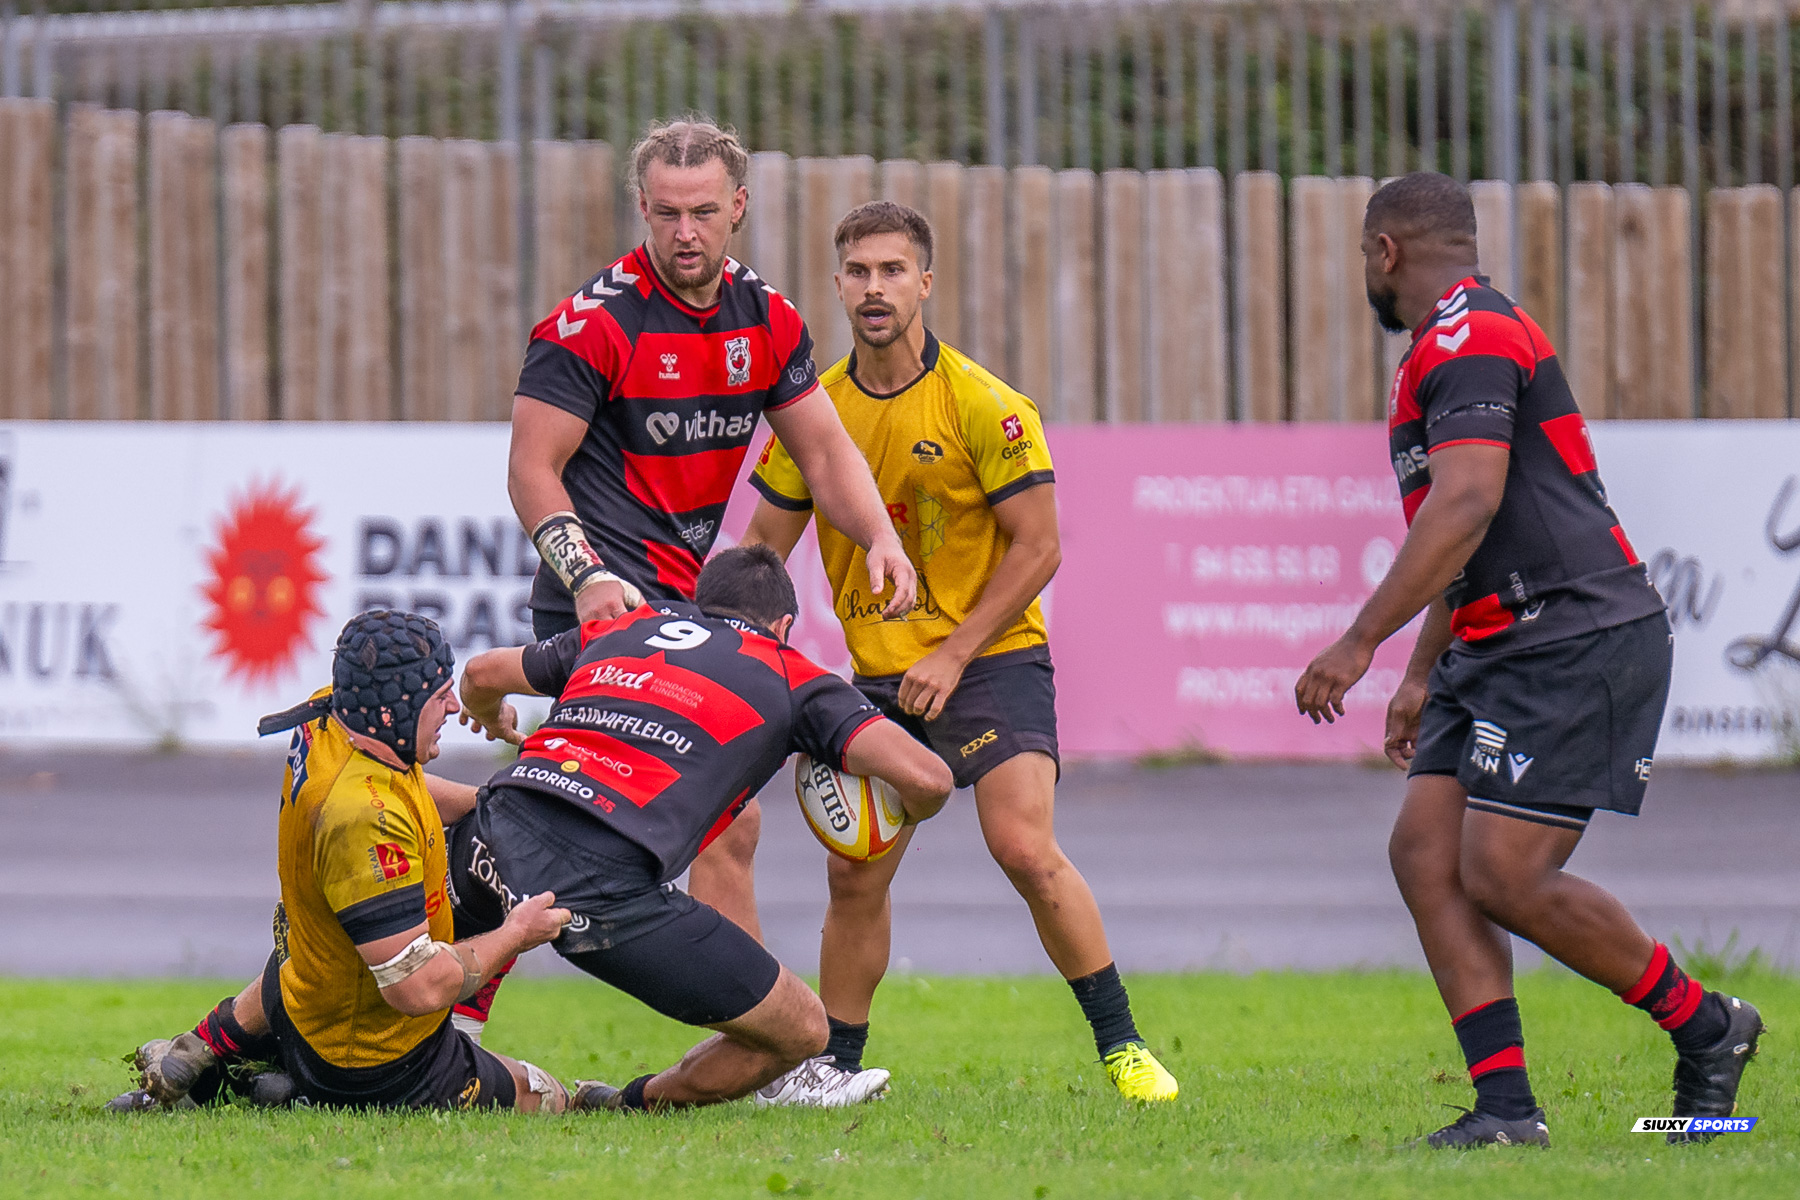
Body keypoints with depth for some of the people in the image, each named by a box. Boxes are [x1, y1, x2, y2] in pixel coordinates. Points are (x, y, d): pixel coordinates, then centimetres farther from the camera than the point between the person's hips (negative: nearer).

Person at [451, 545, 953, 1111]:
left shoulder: (624, 628, 29)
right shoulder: (791, 677, 16)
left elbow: (481, 675, 44)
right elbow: (927, 778, 5)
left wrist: (495, 723, 69)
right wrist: (909, 814, 30)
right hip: (609, 886, -6)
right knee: (801, 1029, 11)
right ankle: (639, 1105, 25)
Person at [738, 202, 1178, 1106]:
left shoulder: (984, 406, -12)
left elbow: (1037, 547, -11)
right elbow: (764, 543, 10)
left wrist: (954, 655, -17)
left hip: (990, 658, -5)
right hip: (879, 674, 5)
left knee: (1025, 849, -19)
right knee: (854, 875, 3)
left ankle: (1122, 1047, -10)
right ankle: (835, 1067, 18)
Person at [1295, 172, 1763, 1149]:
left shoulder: (1469, 339, -13)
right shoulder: (1455, 345, 21)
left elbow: (1467, 506, -27)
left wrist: (1360, 641, -28)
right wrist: (1421, 674, 34)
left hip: (1578, 638, -10)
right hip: (1498, 649, 10)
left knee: (1504, 877, -14)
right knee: (1424, 852, -2)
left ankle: (1706, 1027, 3)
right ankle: (1505, 1106, -6)